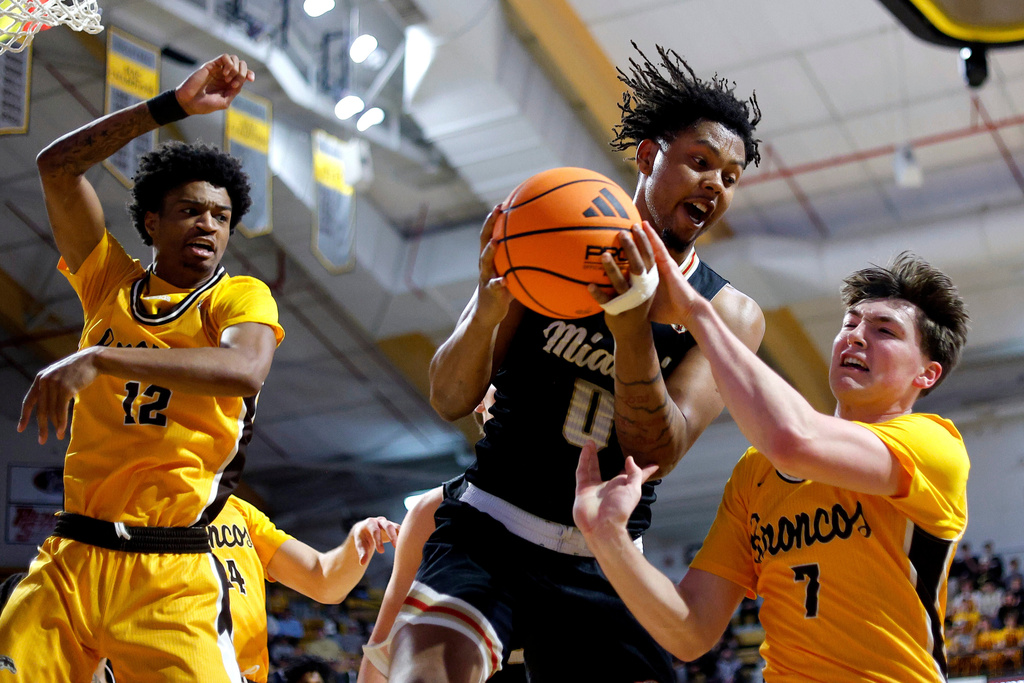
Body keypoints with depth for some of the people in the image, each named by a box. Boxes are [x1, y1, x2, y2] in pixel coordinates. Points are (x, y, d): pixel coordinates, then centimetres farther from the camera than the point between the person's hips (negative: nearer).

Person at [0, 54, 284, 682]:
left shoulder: (242, 296, 5)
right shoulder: (111, 284, 15)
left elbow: (246, 370, -19)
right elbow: (57, 167, 10)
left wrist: (100, 358, -27)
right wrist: (174, 105, 5)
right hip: (71, 559, 3)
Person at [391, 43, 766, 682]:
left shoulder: (730, 313, 2)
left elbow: (660, 451, -12)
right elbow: (450, 400, -3)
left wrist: (631, 324, -28)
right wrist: (488, 309, -24)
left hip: (603, 566, 3)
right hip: (488, 533, -2)